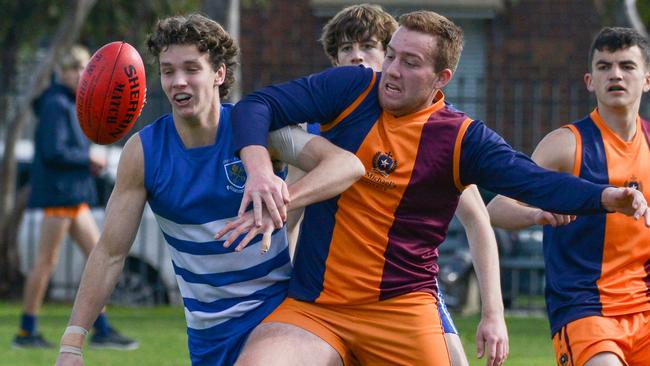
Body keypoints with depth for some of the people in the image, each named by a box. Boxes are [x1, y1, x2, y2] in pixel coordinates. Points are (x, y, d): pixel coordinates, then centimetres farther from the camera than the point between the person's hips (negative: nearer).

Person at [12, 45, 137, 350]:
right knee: (47, 260, -5)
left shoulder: (72, 105, 16)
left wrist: (88, 164, 6)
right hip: (57, 191, -10)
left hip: (74, 194, 10)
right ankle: (26, 332, 2)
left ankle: (102, 331, 8)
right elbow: (54, 152, -21)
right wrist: (89, 159, -11)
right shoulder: (56, 105, -13)